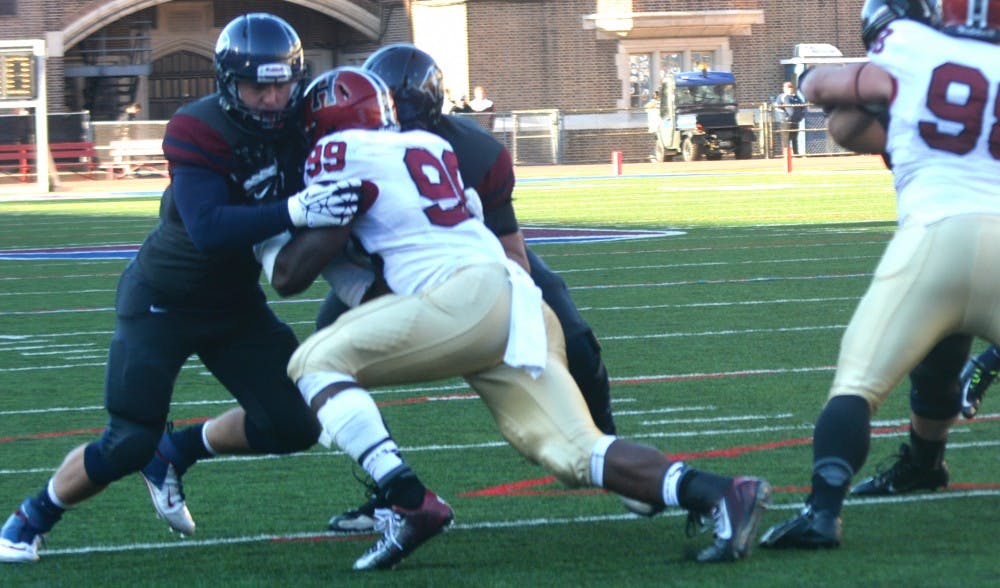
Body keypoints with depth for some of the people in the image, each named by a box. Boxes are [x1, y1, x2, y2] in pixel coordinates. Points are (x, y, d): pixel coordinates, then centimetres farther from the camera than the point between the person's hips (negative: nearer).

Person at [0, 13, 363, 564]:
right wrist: (294, 210, -49)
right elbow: (209, 229, -39)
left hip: (236, 301, 6)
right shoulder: (199, 131, -27)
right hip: (163, 302, -6)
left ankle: (174, 452, 21)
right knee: (128, 446, -10)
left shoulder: (301, 122, -9)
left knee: (295, 426, -2)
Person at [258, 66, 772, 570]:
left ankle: (410, 504, -18)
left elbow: (290, 275, 6)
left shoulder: (341, 153, 6)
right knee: (576, 454, 2)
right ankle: (719, 494, -15)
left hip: (469, 295, -8)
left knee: (316, 362, -2)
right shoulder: (430, 146, 28)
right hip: (517, 299, 8)